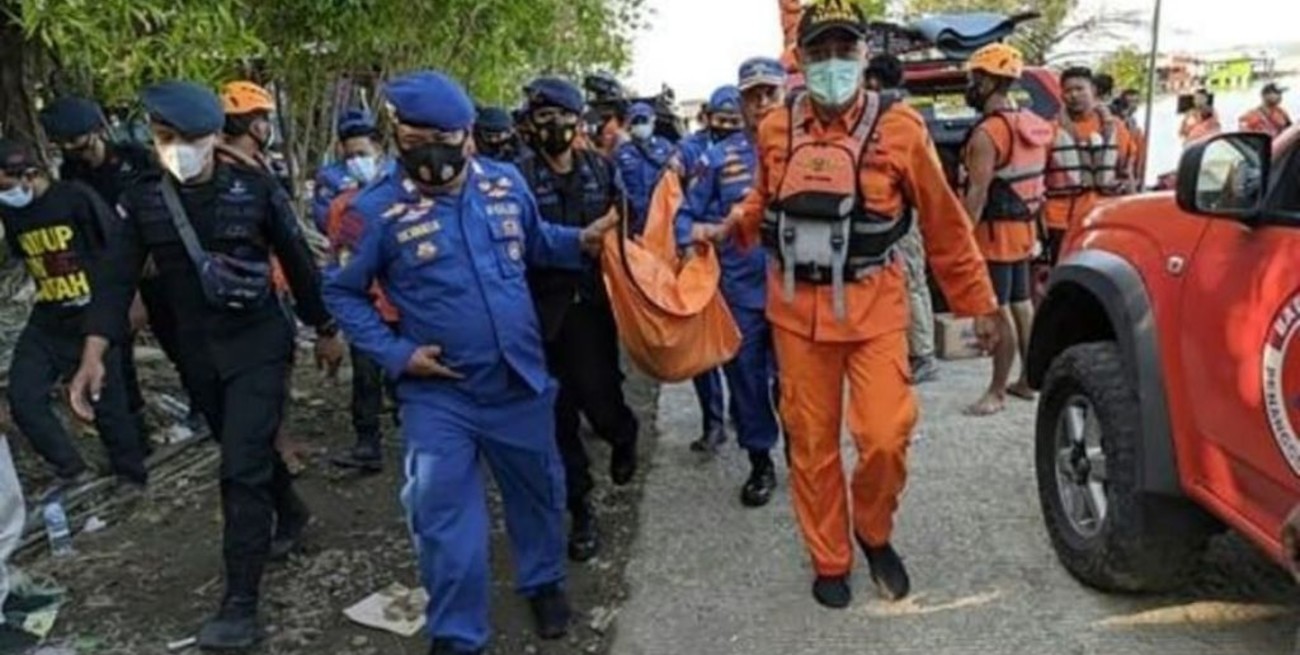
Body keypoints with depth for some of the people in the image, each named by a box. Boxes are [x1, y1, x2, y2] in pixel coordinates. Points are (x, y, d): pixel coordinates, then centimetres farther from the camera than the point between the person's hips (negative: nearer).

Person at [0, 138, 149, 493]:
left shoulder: (76, 197, -15)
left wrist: (131, 299, -7)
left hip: (93, 317, -6)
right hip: (47, 321, 6)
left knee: (108, 403, 1)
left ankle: (132, 477, 19)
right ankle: (71, 470, 11)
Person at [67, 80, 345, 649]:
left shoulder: (256, 190, -10)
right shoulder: (142, 202, -3)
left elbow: (298, 262, -2)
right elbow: (117, 279, -8)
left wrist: (326, 331, 5)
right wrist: (93, 357, -20)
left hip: (259, 345, -4)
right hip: (199, 353, 4)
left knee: (242, 466, -10)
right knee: (248, 449, 21)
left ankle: (240, 603, -3)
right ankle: (291, 515, 49)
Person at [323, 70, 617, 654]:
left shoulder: (507, 183, -3)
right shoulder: (377, 208, -14)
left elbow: (534, 242, 16)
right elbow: (341, 293, -3)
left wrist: (579, 241, -3)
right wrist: (395, 353, -13)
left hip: (519, 379, 4)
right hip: (439, 394, -3)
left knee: (537, 491, 21)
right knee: (447, 520, 3)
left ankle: (544, 582, 48)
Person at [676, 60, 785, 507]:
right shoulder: (719, 157, 2)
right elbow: (689, 214, 7)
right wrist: (691, 245, -11)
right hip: (740, 288, 2)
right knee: (746, 378, 11)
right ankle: (760, 462, 28)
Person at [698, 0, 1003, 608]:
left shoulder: (898, 127, -7)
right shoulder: (775, 129, 0)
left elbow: (944, 223, 0)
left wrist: (978, 302, 4)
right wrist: (725, 229, 2)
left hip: (873, 306, -2)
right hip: (798, 308, 2)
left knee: (885, 437, -9)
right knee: (811, 444, 8)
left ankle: (874, 533, 23)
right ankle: (830, 561, 28)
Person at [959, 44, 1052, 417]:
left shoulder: (987, 133, -19)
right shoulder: (1030, 125, 10)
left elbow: (978, 193, -23)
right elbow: (1033, 179, 15)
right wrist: (1030, 222, 21)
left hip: (997, 231, -9)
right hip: (1024, 226, 9)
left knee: (999, 310, -6)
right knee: (1021, 305, 15)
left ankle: (997, 392, 0)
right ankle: (1027, 381, 25)